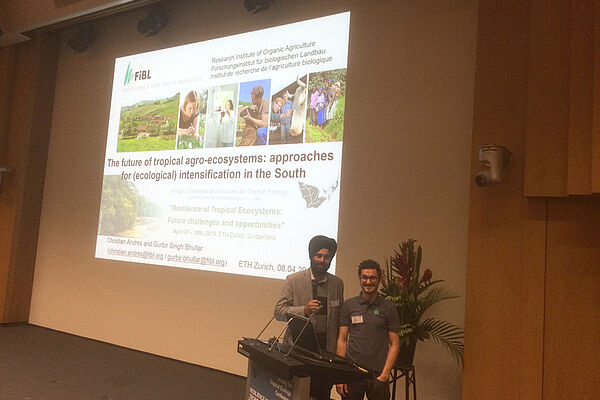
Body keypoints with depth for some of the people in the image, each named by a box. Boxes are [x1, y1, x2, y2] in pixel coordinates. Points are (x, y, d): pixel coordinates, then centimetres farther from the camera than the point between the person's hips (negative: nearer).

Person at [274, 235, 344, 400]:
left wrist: (339, 351, 9)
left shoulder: (338, 284, 9)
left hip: (326, 348, 2)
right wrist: (304, 310, -19)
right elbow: (279, 311, -3)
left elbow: (339, 317, 15)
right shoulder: (293, 280, 0)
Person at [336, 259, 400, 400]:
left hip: (377, 374, -1)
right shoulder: (349, 305, 5)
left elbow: (394, 345, 1)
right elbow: (342, 340, 5)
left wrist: (384, 375, -8)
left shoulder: (388, 308, 2)